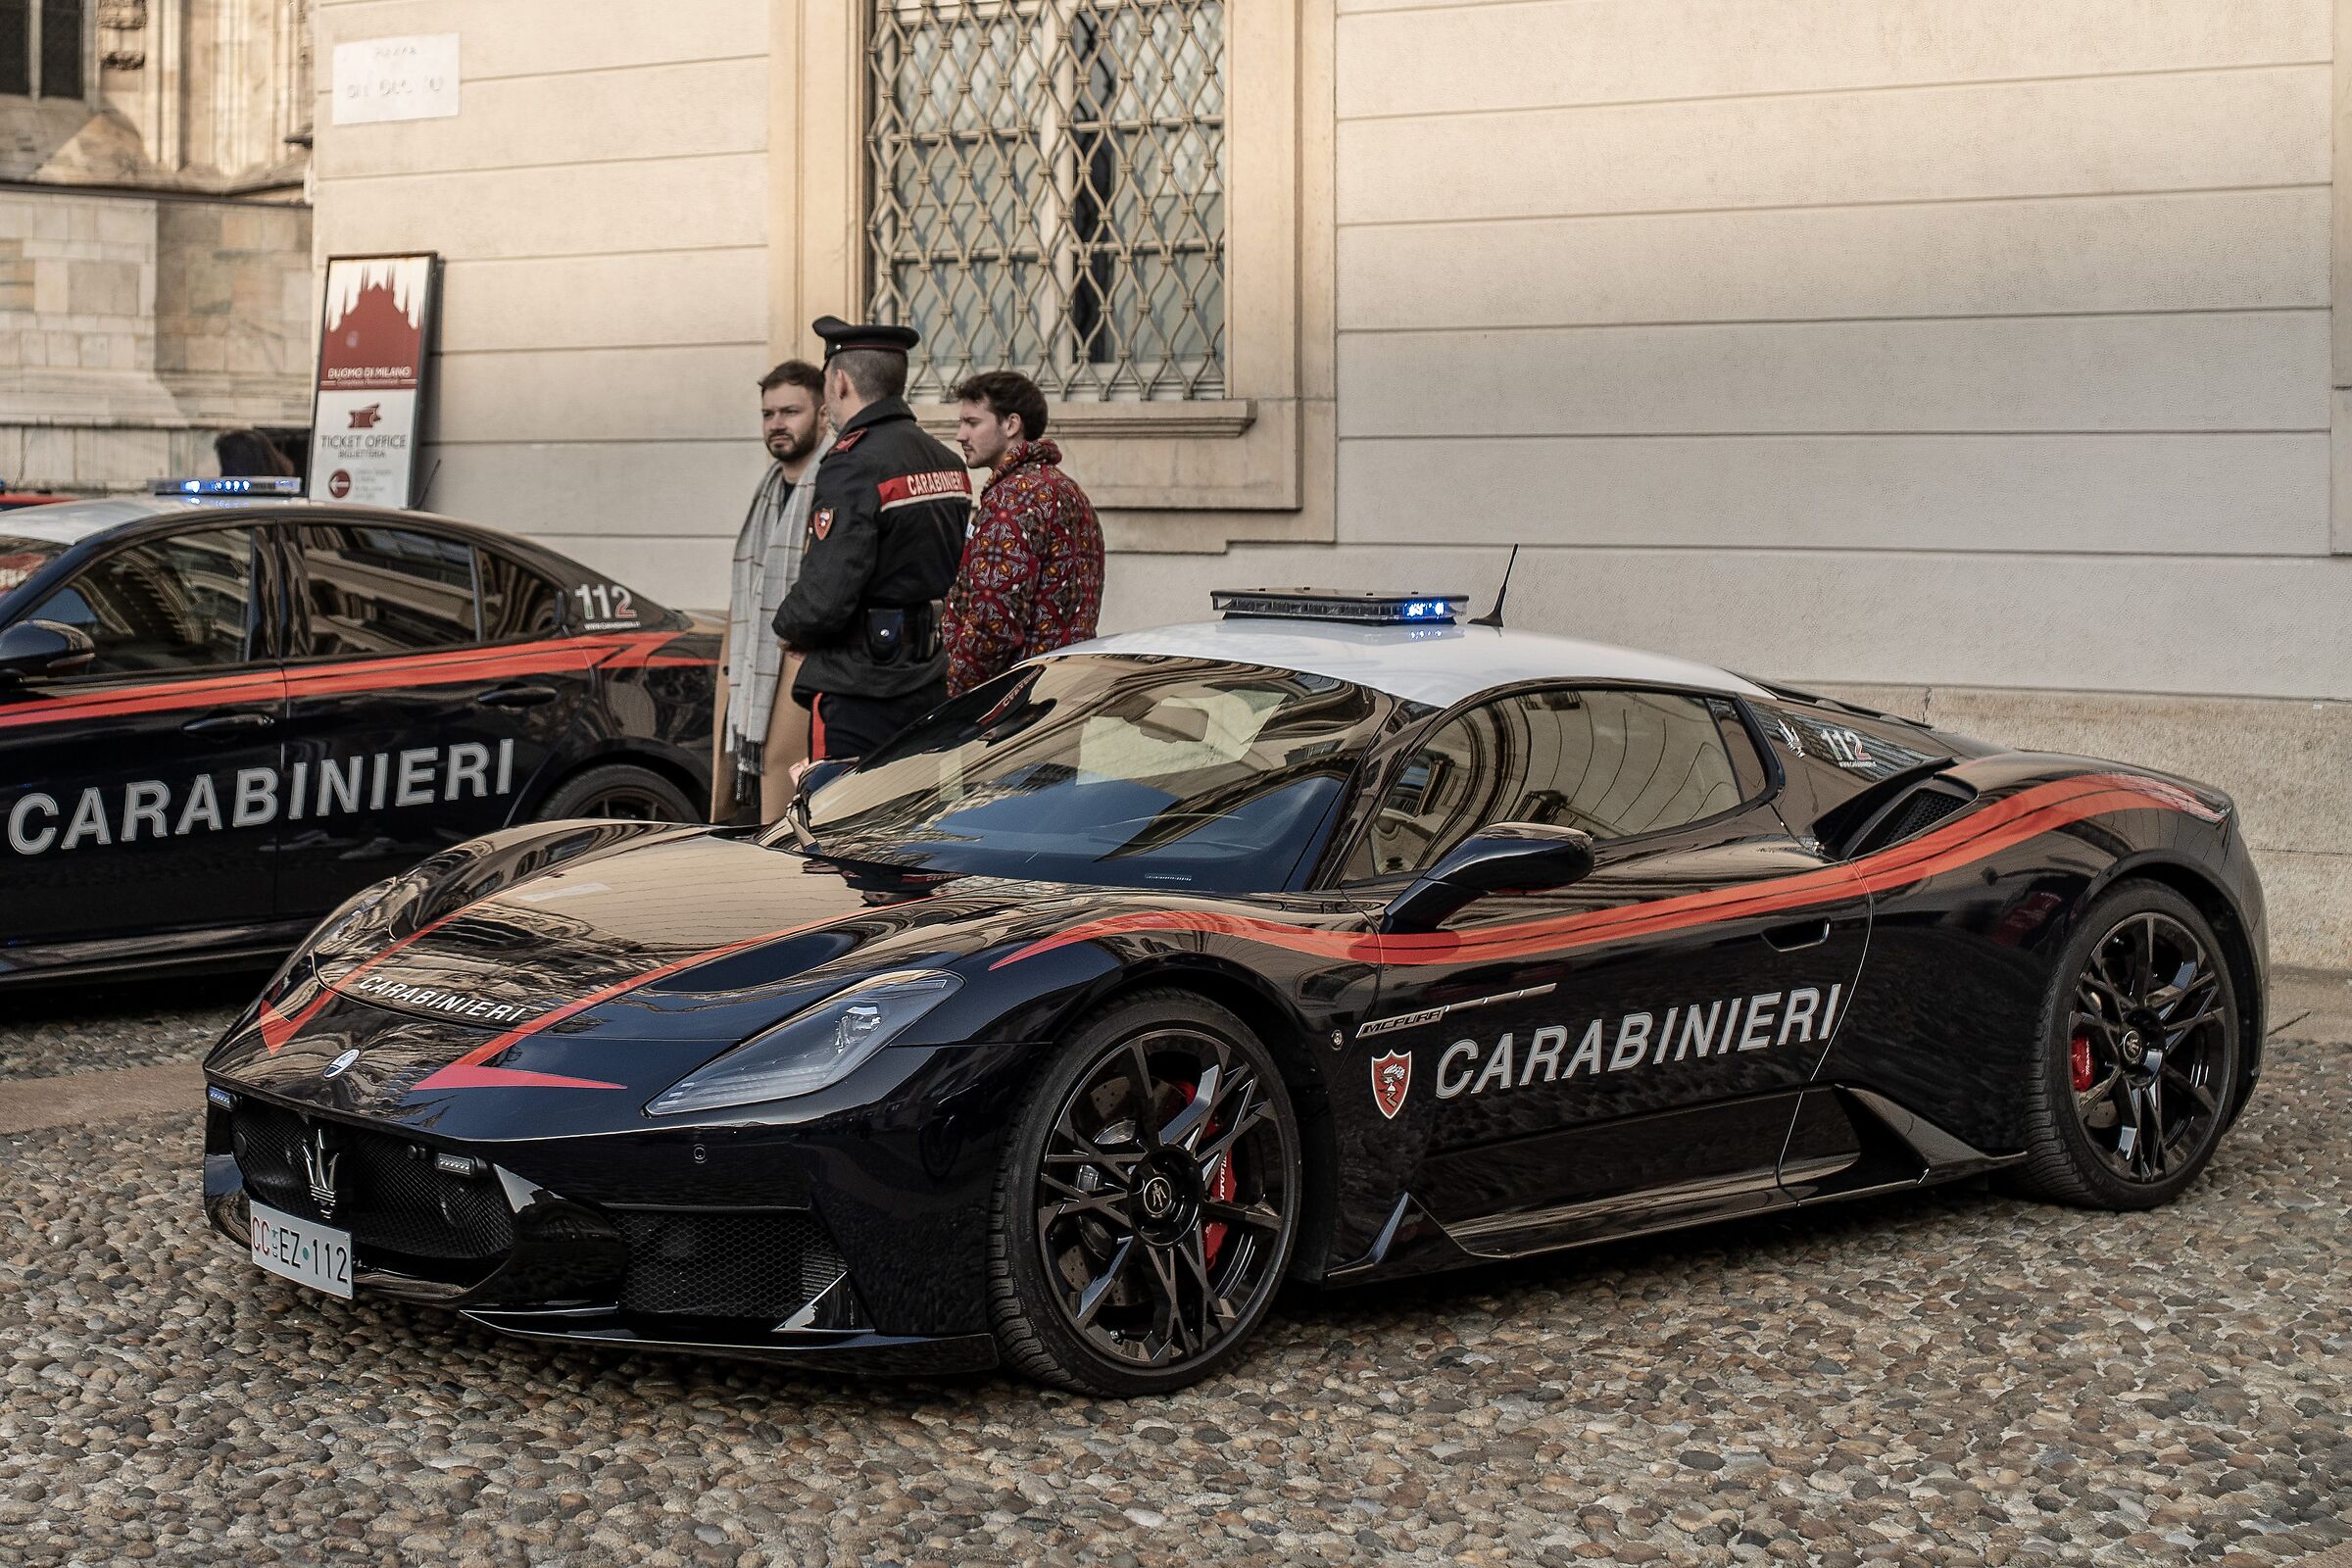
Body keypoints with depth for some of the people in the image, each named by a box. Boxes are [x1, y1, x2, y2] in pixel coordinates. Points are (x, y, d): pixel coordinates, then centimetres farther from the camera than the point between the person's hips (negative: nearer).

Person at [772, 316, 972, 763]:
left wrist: (789, 627, 0)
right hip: (932, 688, 9)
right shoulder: (949, 463, 13)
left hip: (859, 696, -9)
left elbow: (824, 598, -20)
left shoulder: (854, 464, -15)